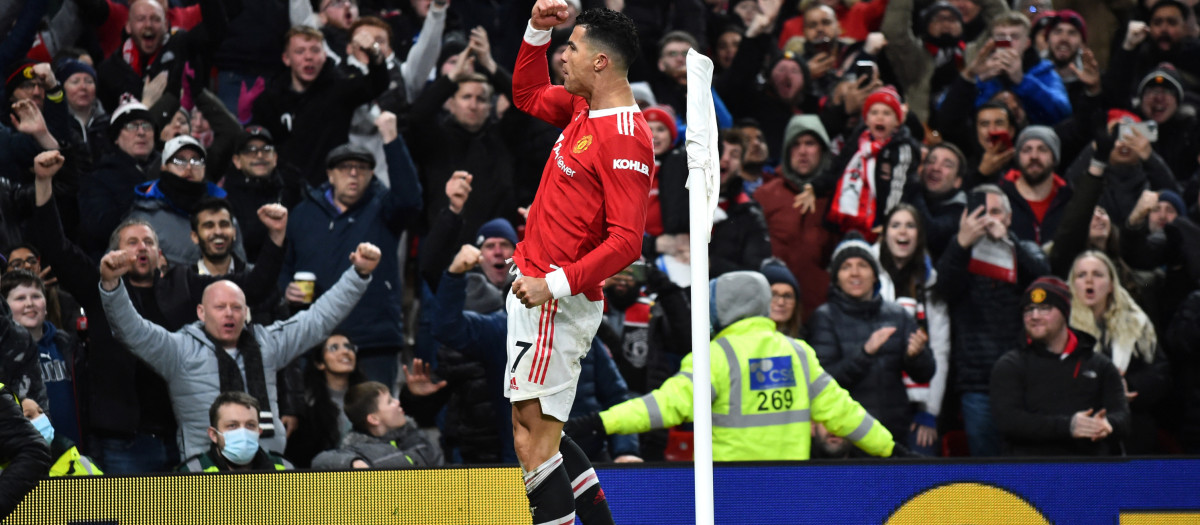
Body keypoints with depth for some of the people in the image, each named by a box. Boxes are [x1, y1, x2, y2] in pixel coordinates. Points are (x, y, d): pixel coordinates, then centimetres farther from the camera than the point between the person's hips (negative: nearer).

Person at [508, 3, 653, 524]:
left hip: (555, 305, -10)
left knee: (533, 442, -12)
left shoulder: (625, 140, -19)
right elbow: (527, 95, 30)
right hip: (534, 290, 10)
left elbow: (626, 242, -23)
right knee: (538, 435, 17)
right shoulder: (581, 109, 9)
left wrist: (555, 284, -27)